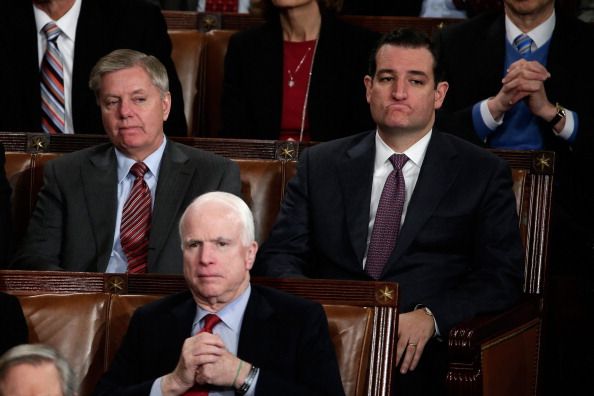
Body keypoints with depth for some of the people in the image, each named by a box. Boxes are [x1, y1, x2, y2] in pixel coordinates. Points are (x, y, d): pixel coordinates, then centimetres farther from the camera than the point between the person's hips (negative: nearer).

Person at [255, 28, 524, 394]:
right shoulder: (320, 165, 19)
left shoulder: (485, 174, 12)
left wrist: (430, 316, -15)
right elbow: (279, 254, 12)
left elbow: (502, 278, 4)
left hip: (419, 351, -2)